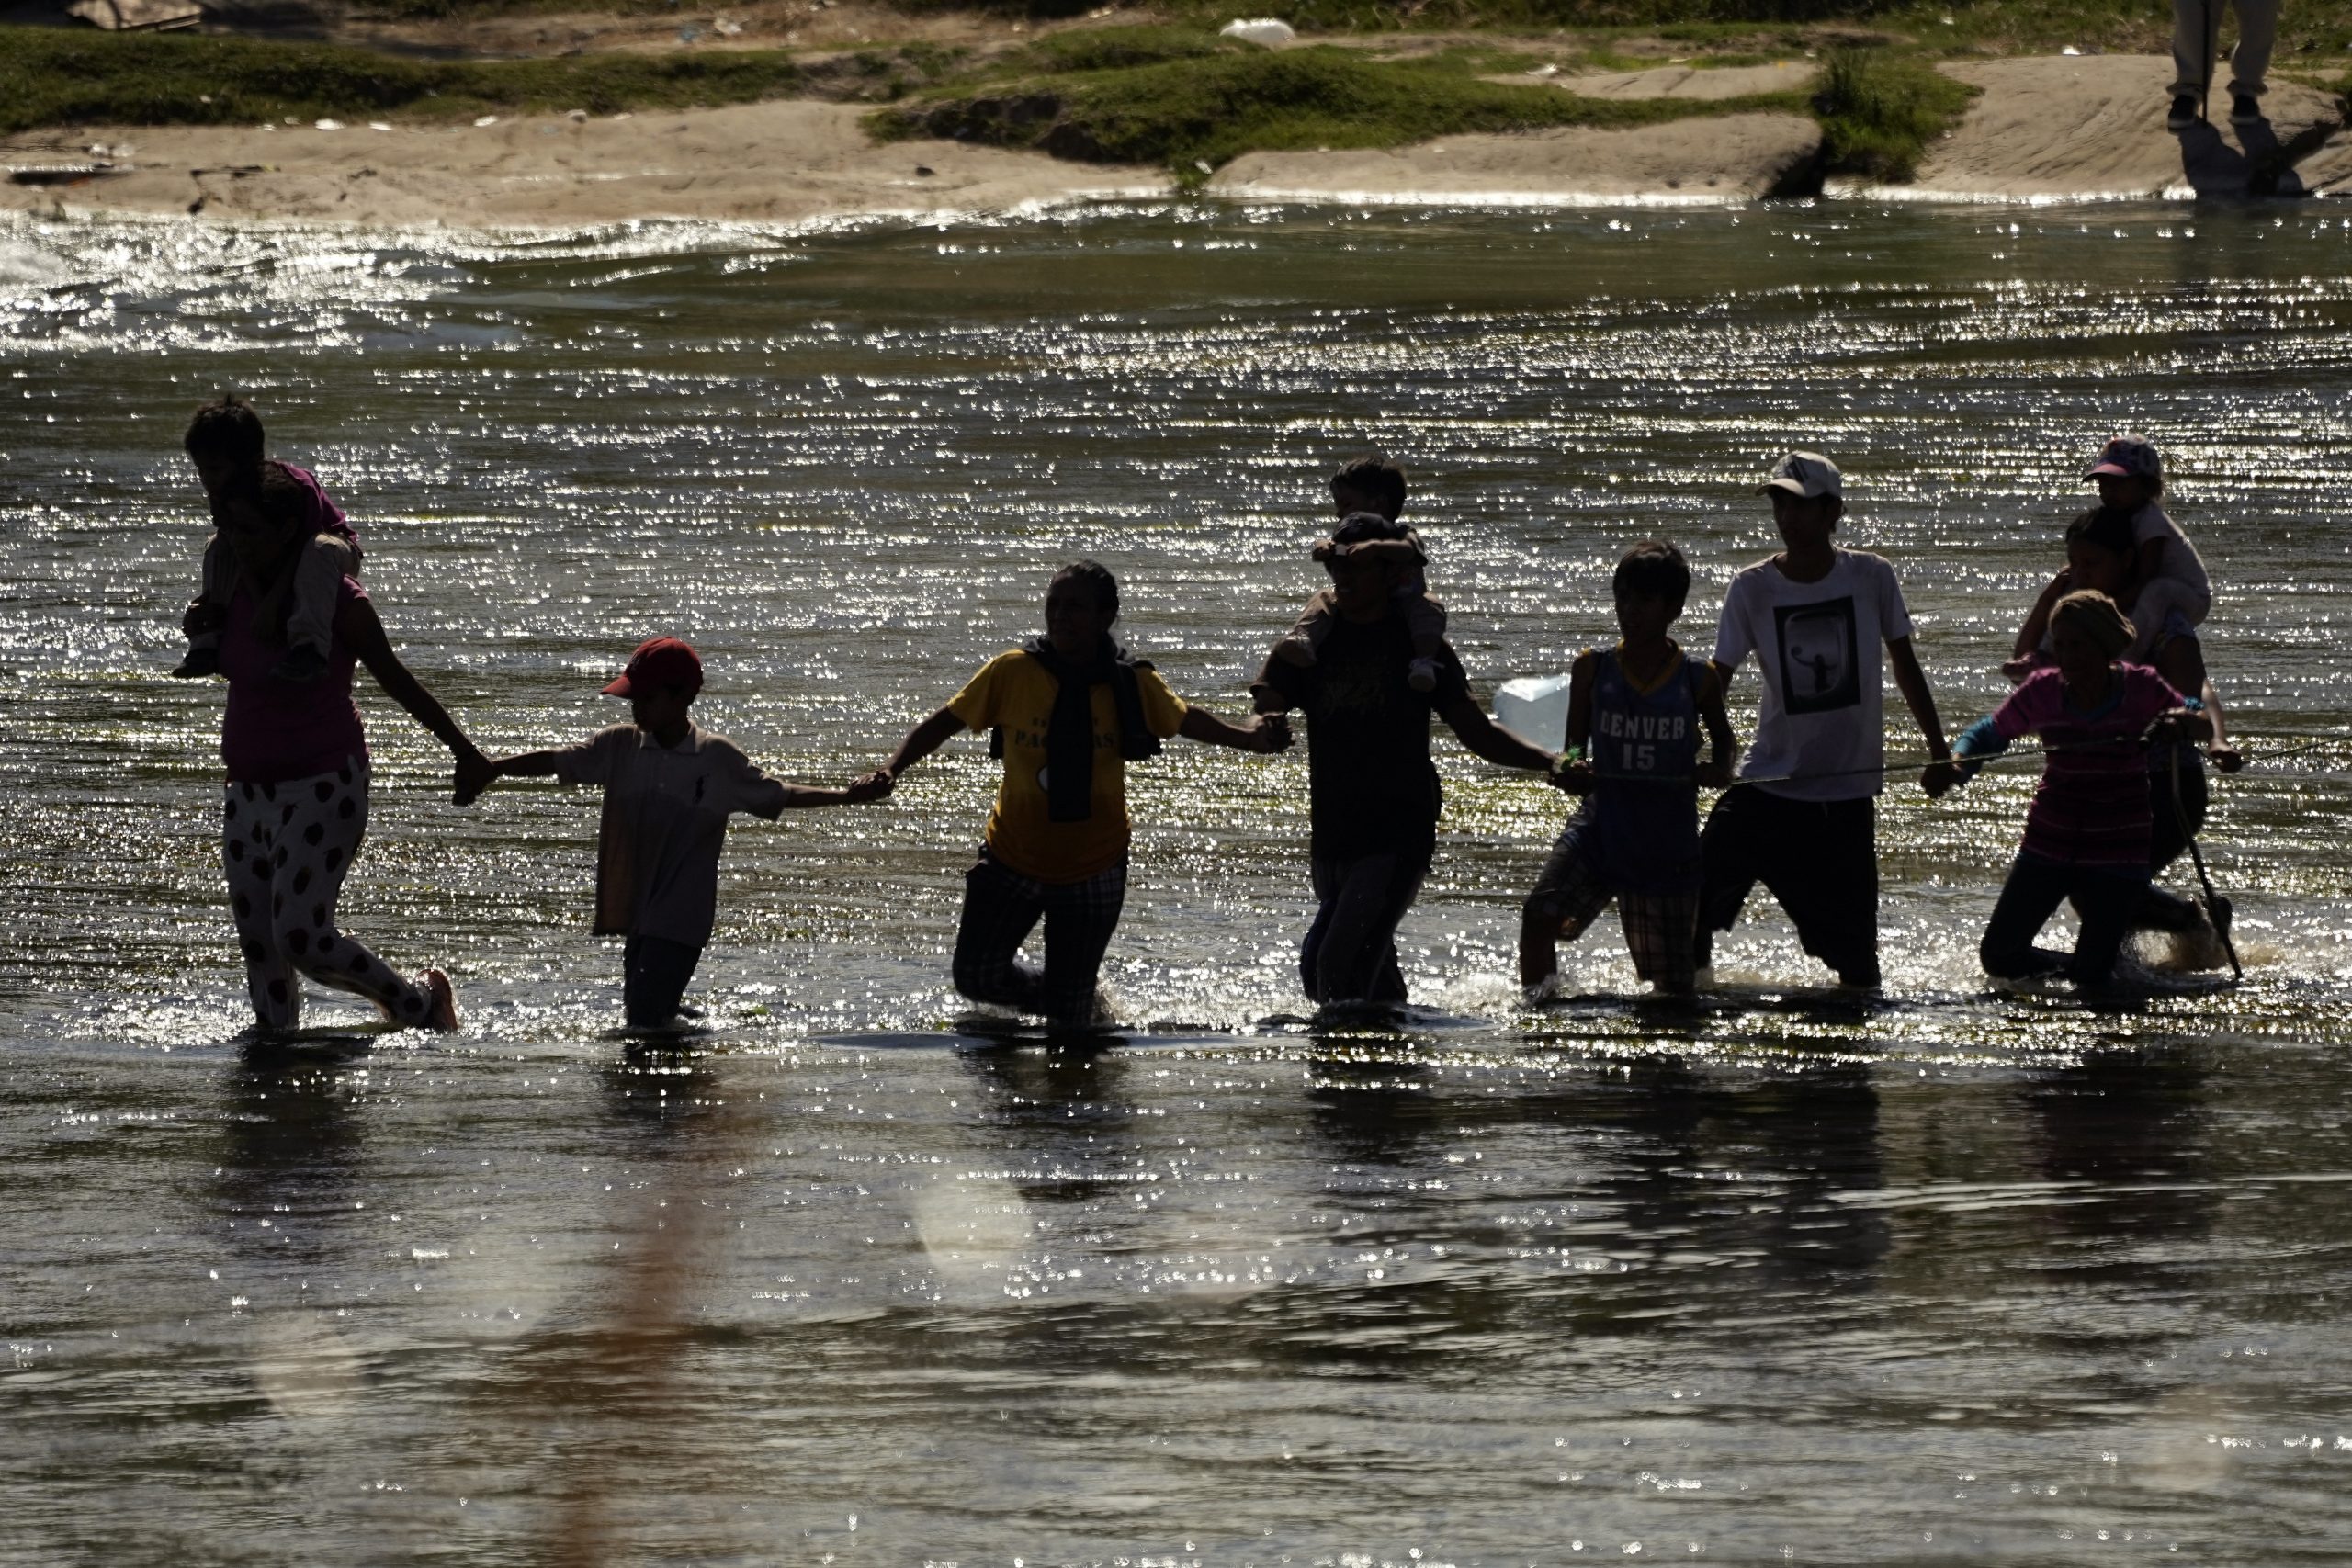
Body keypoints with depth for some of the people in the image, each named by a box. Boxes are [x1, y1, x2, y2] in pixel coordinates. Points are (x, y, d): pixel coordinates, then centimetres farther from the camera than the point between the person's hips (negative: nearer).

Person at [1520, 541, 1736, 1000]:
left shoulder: (1698, 681, -2)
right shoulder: (1592, 669, 0)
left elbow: (1721, 735, 17)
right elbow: (1575, 747, 6)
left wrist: (1720, 769, -6)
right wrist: (1569, 770, -17)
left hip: (1668, 846, 0)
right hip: (1600, 830, 0)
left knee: (1674, 987, 4)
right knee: (1538, 915, -26)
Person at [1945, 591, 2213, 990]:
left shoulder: (2141, 688, -8)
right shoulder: (2043, 691, -5)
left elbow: (2207, 729, -6)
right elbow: (1991, 733, 4)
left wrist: (2181, 722, -30)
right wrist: (1957, 764, -18)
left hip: (2118, 855, -2)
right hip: (2049, 847, 2)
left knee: (2092, 977, -7)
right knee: (1998, 957, -1)